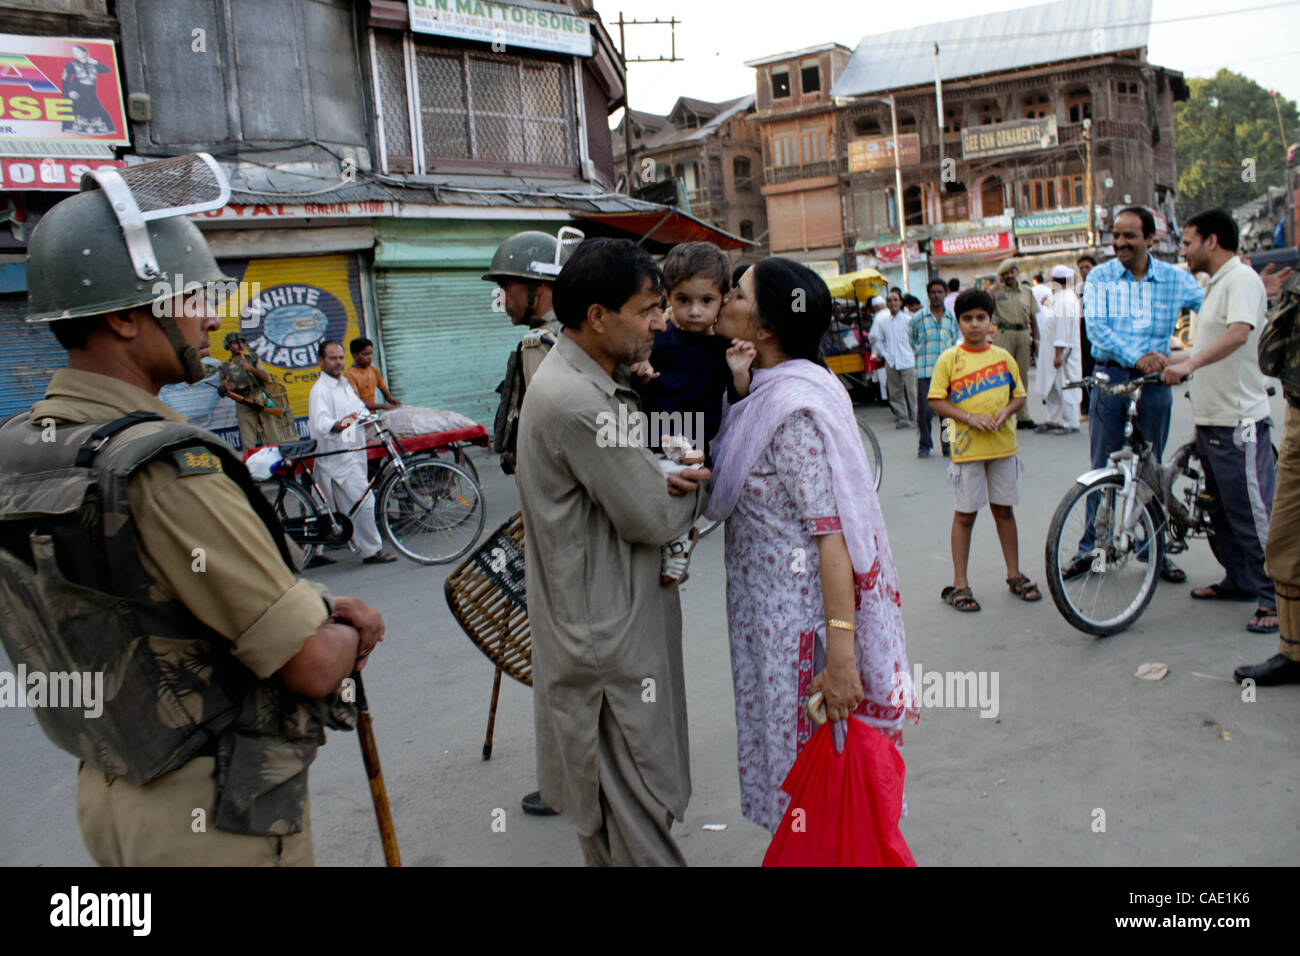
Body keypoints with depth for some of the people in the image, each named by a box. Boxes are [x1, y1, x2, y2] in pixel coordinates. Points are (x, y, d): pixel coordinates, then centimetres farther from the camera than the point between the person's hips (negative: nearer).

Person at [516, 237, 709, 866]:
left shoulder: (598, 382, 10)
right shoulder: (575, 401, -24)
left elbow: (632, 479, 14)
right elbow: (653, 517, -21)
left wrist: (670, 480, -9)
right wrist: (693, 487, 0)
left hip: (618, 619, 11)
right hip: (608, 637, -11)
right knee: (638, 810, 1)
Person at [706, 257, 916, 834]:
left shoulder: (794, 407, -21)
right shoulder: (768, 395, 7)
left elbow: (831, 533, -25)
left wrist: (841, 654, -28)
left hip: (799, 621, -9)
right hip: (770, 610, 9)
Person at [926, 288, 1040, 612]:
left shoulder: (1003, 356, 7)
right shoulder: (949, 359, -3)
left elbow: (1019, 394, 13)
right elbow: (936, 400, -5)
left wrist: (1006, 411, -8)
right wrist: (969, 417, -16)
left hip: (1003, 445, 3)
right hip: (967, 448, -3)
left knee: (1004, 510, 12)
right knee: (965, 514, 2)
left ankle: (1014, 576, 25)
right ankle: (960, 584, 10)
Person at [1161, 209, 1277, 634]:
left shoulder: (1241, 278, -12)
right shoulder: (1216, 284, 19)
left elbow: (1239, 333, -30)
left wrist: (1189, 363, -39)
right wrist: (1171, 362, 26)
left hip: (1239, 422, -10)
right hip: (1210, 420, 10)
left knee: (1253, 512, -5)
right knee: (1222, 508, 17)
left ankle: (1275, 597, 2)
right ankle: (1239, 581, 30)